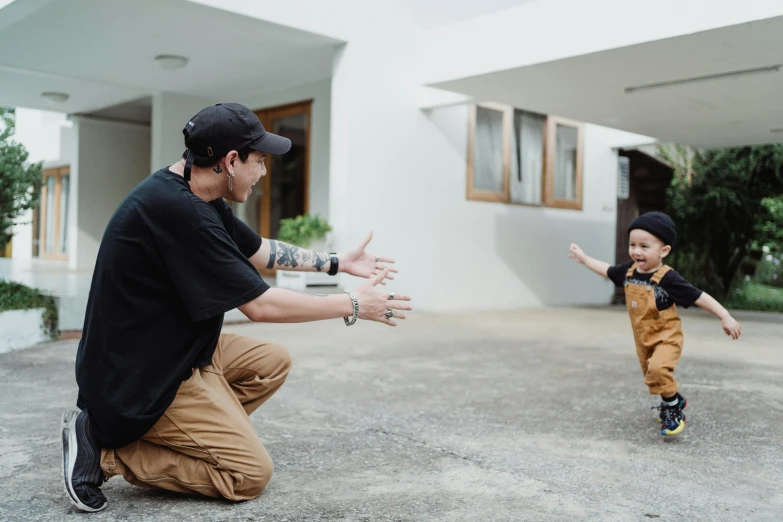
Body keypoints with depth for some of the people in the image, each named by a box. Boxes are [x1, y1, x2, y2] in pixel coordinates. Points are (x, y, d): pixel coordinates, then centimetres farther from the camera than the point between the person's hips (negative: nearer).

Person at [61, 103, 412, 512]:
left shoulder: (199, 198, 3)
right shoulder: (179, 210, -27)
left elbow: (258, 251, 19)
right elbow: (260, 306, -22)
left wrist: (338, 263, 19)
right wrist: (354, 306, -12)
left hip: (178, 349, 10)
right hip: (141, 375, -10)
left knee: (272, 362, 15)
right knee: (251, 474, -6)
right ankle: (108, 450, -2)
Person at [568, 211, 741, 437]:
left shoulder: (668, 279, -25)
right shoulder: (628, 270, -7)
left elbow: (700, 297, -22)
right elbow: (607, 270, 13)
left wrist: (725, 317, -25)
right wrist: (584, 258, 19)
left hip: (667, 336, -7)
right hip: (643, 338, 7)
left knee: (658, 369, -29)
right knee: (651, 376, 19)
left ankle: (674, 408, -5)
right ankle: (674, 399, 47)